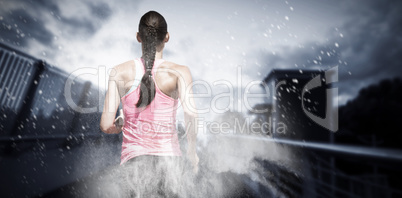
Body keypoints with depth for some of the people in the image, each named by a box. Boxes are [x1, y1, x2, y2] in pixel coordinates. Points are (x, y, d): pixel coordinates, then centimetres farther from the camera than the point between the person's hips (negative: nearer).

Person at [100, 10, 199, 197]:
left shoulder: (119, 72, -1)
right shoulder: (180, 72, -5)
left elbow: (106, 126, -4)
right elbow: (191, 114, -20)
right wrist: (192, 152, -5)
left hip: (133, 159, 2)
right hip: (168, 157, -1)